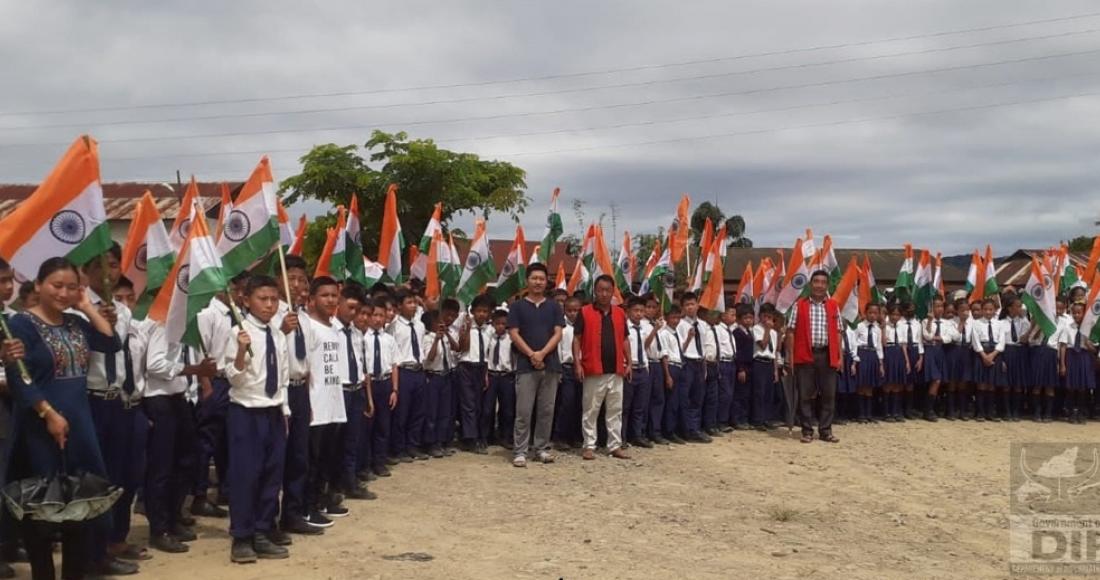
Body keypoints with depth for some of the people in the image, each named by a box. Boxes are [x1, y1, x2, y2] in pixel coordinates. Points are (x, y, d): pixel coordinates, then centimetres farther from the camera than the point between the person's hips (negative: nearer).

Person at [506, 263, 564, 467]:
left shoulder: (554, 307, 10)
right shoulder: (517, 306, 5)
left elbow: (558, 334, 2)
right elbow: (514, 334, -2)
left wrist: (542, 353, -12)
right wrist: (531, 354, -12)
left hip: (550, 365, 2)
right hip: (526, 365, -2)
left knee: (547, 410, 5)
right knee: (523, 411, -3)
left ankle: (542, 448, 14)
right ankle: (520, 451, 0)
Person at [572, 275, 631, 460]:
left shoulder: (620, 314, 10)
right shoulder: (585, 312, -2)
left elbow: (624, 340, 15)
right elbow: (577, 339, -3)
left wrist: (628, 363, 10)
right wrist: (577, 363, -11)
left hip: (616, 370, 4)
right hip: (593, 370, -4)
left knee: (615, 410, 8)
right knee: (590, 410, 2)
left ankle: (615, 446, 15)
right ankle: (589, 446, 9)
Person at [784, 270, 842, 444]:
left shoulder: (833, 306, 9)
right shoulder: (799, 305, 2)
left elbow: (837, 332, 10)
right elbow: (791, 331, 1)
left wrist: (839, 356, 4)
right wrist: (790, 355, -5)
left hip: (827, 355, 2)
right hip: (805, 356, -2)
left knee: (828, 395, 4)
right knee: (805, 395, 1)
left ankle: (825, 430, 14)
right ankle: (807, 431, 9)